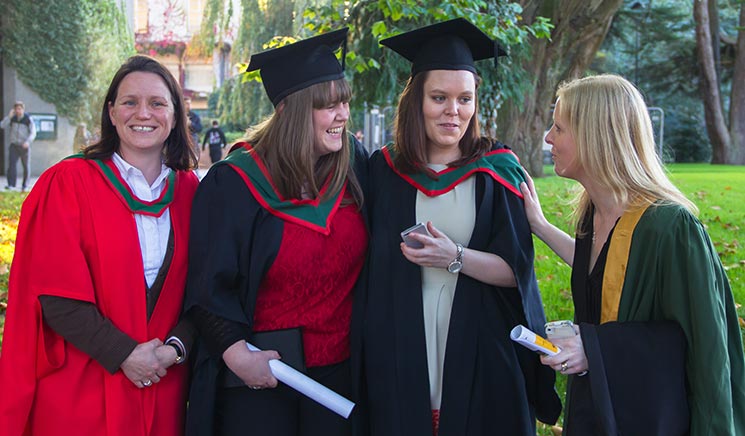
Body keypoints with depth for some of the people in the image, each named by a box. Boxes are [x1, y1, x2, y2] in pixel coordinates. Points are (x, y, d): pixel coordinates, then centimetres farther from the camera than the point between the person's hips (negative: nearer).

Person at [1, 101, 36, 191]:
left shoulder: (28, 119, -9)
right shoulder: (12, 118, 1)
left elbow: (33, 133, -13)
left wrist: (28, 141, -29)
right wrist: (9, 116, -16)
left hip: (25, 146, -2)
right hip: (14, 145, 2)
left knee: (26, 166, 6)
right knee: (12, 164, -12)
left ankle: (25, 185, 19)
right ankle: (11, 184, -17)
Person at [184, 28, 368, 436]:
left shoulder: (355, 168, 0)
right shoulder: (234, 184, -11)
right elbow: (208, 284, -10)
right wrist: (237, 353, -18)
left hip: (339, 369, 4)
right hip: (258, 379, -3)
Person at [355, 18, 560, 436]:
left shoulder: (496, 170, 0)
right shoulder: (384, 171, 3)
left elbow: (516, 270, -6)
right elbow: (368, 265, 8)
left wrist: (456, 258, -21)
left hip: (479, 361, -1)